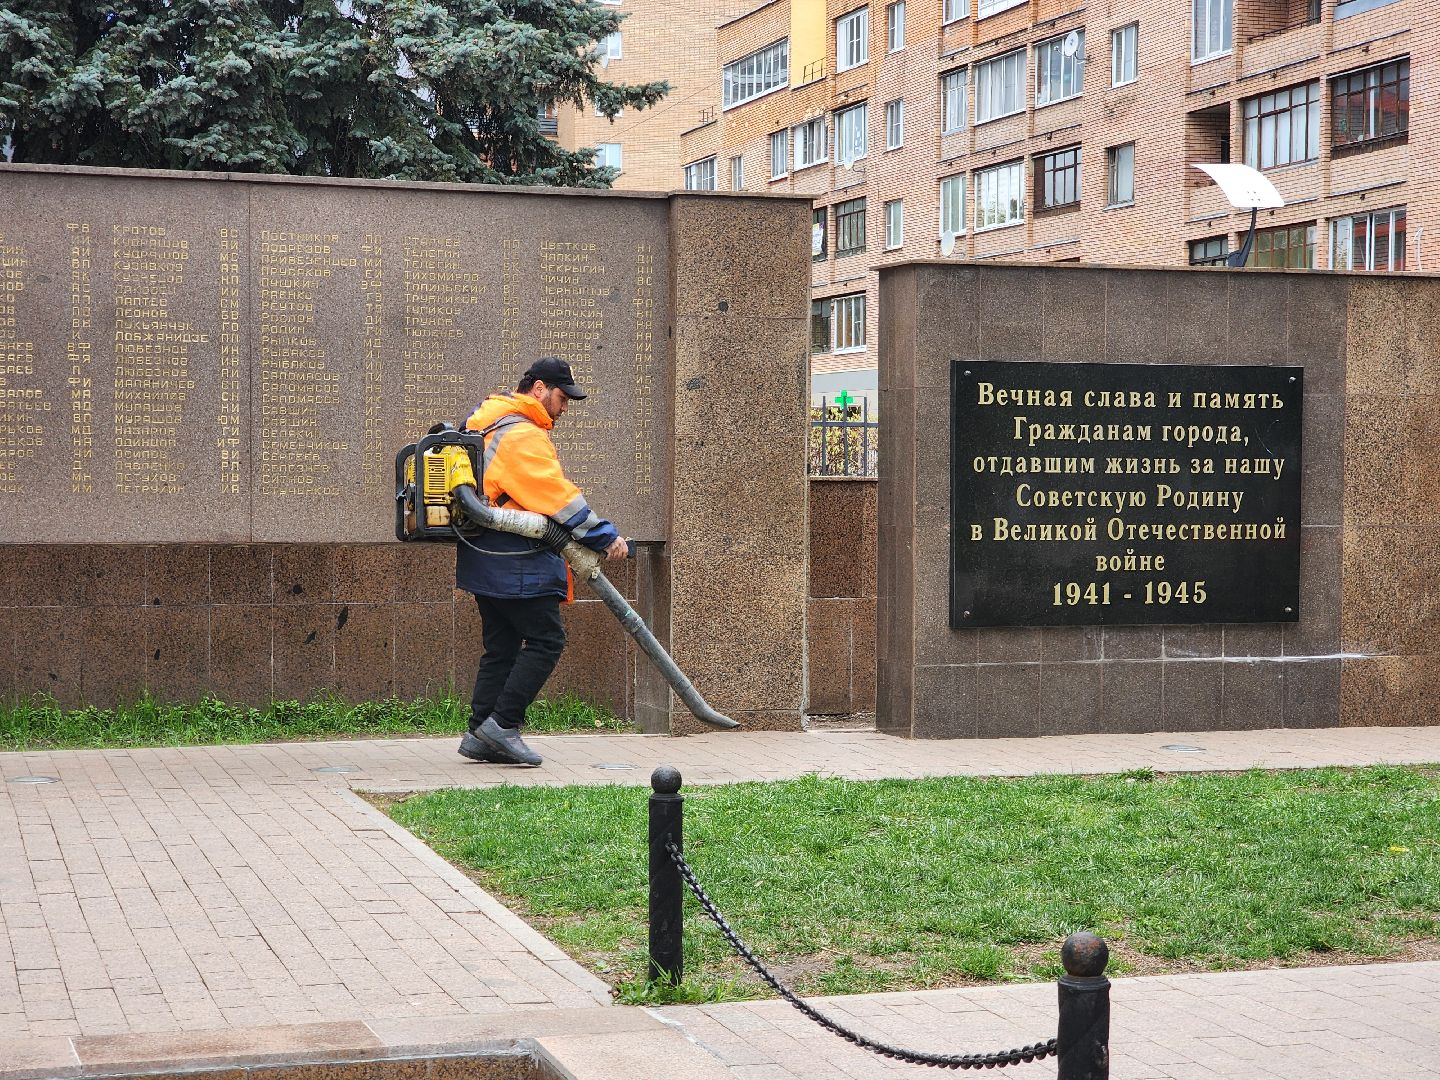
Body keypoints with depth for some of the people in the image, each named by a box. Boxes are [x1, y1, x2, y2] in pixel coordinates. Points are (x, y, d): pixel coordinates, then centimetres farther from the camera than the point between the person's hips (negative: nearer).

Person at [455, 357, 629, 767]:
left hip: (486, 560, 10)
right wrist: (606, 536, -13)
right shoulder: (523, 436, -16)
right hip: (516, 563, -10)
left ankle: (480, 734, 11)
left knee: (501, 646, 12)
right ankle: (502, 723, -8)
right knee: (545, 640, -5)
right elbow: (559, 496, -19)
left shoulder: (485, 422, 19)